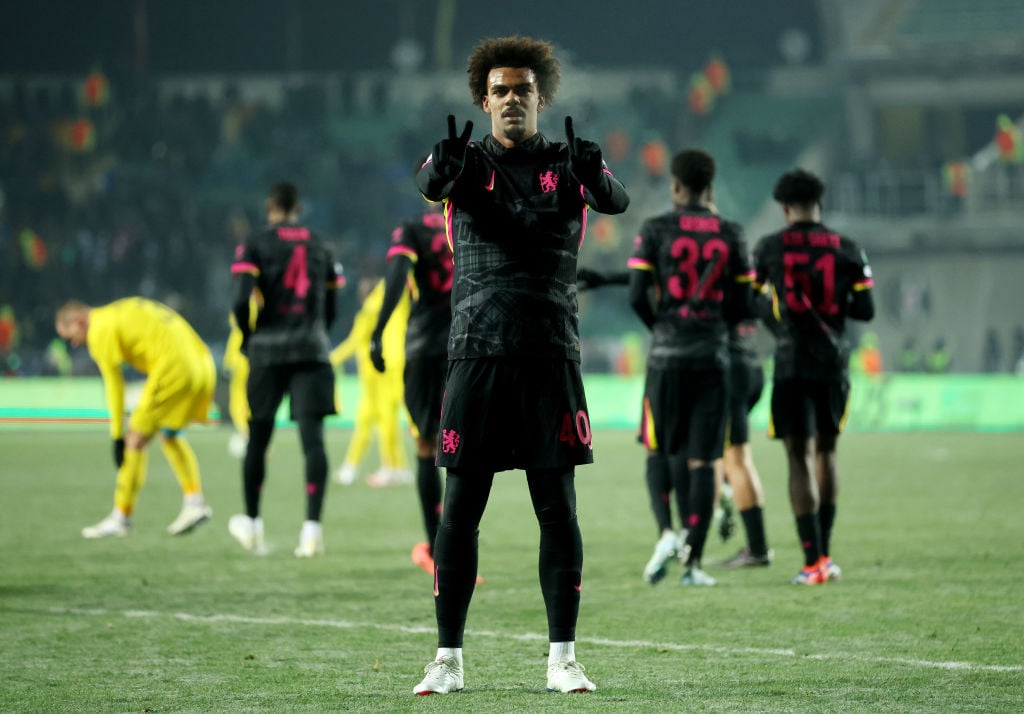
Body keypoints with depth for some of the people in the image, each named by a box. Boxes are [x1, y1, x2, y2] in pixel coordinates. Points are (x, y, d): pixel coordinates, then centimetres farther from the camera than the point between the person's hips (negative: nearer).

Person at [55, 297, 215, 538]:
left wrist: (117, 436, 2)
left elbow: (114, 385, -3)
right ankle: (195, 502, 14)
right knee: (169, 435, 23)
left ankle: (121, 516, 3)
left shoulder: (101, 330, -1)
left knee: (136, 440, -1)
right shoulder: (122, 312, 24)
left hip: (173, 370, -9)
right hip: (203, 364, 9)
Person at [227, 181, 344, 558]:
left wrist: (247, 339, 5)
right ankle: (312, 524, -20)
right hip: (312, 350, 2)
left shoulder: (255, 246, 0)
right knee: (312, 437, -7)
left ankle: (251, 521, 24)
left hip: (268, 350, -2)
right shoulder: (320, 247, 12)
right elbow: (330, 310, 15)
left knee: (258, 439, 12)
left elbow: (242, 301, -11)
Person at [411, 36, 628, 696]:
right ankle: (449, 659, 7)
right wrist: (445, 171, -44)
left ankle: (564, 658, 7)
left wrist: (593, 175, -40)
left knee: (558, 507, 1)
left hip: (552, 356, 0)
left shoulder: (567, 163, 7)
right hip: (477, 353, 0)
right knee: (461, 509, 1)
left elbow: (617, 200, -15)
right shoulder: (468, 160, 6)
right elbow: (431, 186, -19)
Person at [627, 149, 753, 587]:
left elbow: (636, 297, -6)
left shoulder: (655, 230, -2)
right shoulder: (730, 235, 5)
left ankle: (685, 533, 2)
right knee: (703, 459, 0)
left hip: (668, 353, -1)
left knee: (674, 448, 16)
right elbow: (742, 306, 5)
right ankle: (693, 559, -6)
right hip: (713, 354, 1)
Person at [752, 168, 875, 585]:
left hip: (791, 364, -2)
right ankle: (824, 553, 21)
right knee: (826, 452, 18)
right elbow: (866, 311, 2)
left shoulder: (769, 248, -3)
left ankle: (813, 562, -9)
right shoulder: (846, 250, 2)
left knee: (800, 459, -2)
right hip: (834, 363, 3)